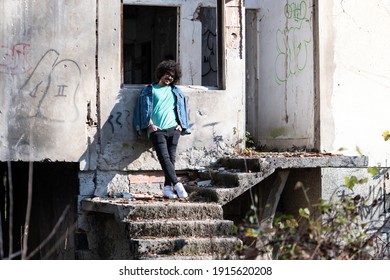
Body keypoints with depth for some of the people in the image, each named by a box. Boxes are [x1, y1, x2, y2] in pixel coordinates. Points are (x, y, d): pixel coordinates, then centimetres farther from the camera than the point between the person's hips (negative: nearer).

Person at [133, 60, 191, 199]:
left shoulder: (175, 91, 21)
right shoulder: (150, 89, 12)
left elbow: (181, 108, 23)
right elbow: (145, 108, 5)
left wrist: (180, 125, 9)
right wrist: (150, 125, -7)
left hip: (173, 129, 3)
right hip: (156, 129, -3)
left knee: (171, 158, -8)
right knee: (164, 157, -18)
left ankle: (168, 187, -12)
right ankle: (176, 184, -27)